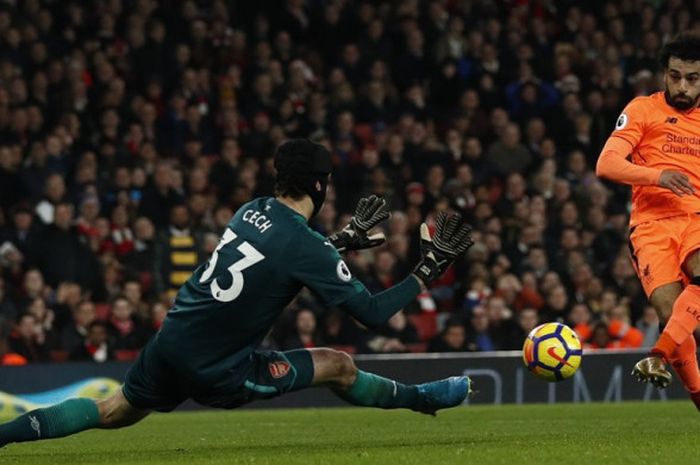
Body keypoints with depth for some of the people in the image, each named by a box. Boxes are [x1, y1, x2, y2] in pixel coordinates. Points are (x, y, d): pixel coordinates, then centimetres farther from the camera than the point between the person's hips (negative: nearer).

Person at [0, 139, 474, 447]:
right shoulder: (306, 246, -16)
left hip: (167, 346, 6)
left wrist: (346, 239, 28)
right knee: (339, 366, 4)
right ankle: (420, 398, 25)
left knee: (113, 413, 25)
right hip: (215, 372, -6)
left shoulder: (254, 209, 5)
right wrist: (429, 270, -3)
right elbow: (373, 313, -12)